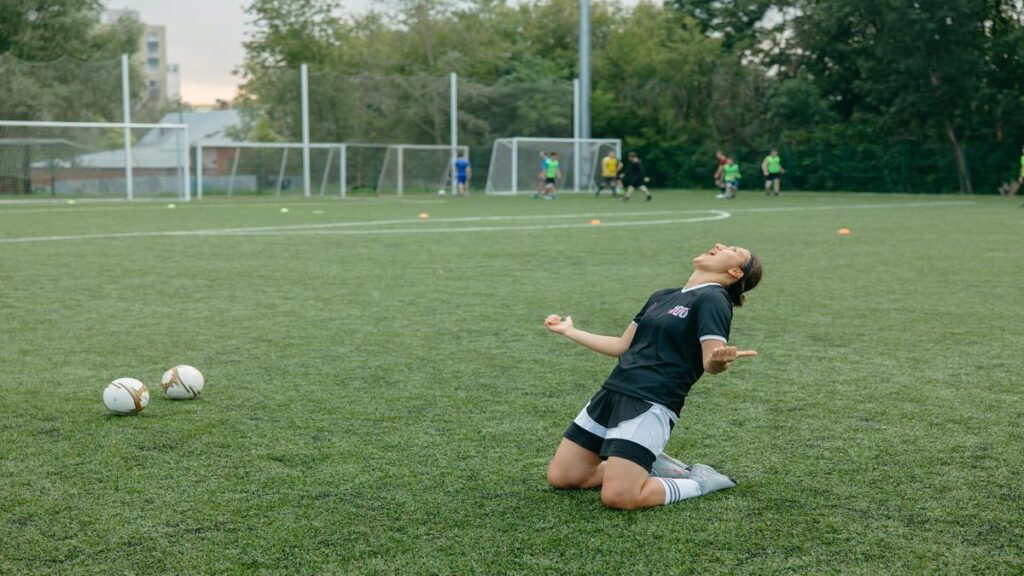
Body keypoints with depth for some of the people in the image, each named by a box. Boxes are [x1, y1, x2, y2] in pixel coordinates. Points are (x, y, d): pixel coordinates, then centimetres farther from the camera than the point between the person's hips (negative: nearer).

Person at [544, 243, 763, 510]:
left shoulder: (713, 299, -5)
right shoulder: (662, 296, 18)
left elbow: (710, 362, -15)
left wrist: (719, 361, -39)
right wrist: (569, 331, 30)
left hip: (651, 404, -8)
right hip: (612, 392, 8)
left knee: (618, 497, -22)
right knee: (560, 477, 6)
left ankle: (700, 481, 3)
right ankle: (653, 466, 18)